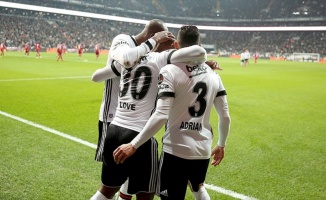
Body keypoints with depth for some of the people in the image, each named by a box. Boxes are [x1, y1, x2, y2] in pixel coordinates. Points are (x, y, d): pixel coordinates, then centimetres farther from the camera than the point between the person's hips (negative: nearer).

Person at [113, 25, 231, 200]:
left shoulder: (170, 71, -13)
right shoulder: (213, 74, 4)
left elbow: (161, 115, -22)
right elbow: (225, 117, 7)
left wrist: (133, 145, -18)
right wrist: (221, 145, 22)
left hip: (176, 150, -5)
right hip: (203, 150, 6)